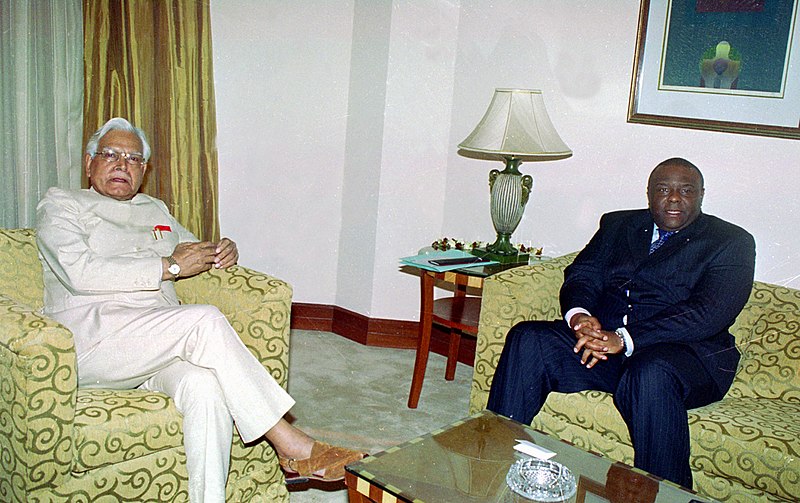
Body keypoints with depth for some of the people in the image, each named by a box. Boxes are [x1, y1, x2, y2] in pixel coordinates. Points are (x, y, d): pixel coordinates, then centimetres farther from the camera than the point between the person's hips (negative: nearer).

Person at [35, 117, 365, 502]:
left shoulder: (155, 210, 27)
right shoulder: (60, 206, 10)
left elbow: (194, 251, 38)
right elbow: (80, 273, -8)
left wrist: (224, 253, 10)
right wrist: (170, 266, -10)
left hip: (160, 346, 5)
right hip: (92, 346, -5)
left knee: (205, 386, -32)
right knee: (205, 319, -31)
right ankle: (291, 446, -26)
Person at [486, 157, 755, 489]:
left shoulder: (731, 242, 6)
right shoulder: (617, 225, 21)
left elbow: (710, 312, -10)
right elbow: (581, 274, 11)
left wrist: (625, 338, -22)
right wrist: (578, 314, -16)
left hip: (684, 352, -4)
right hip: (602, 339, 4)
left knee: (651, 374, -38)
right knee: (526, 340, -18)